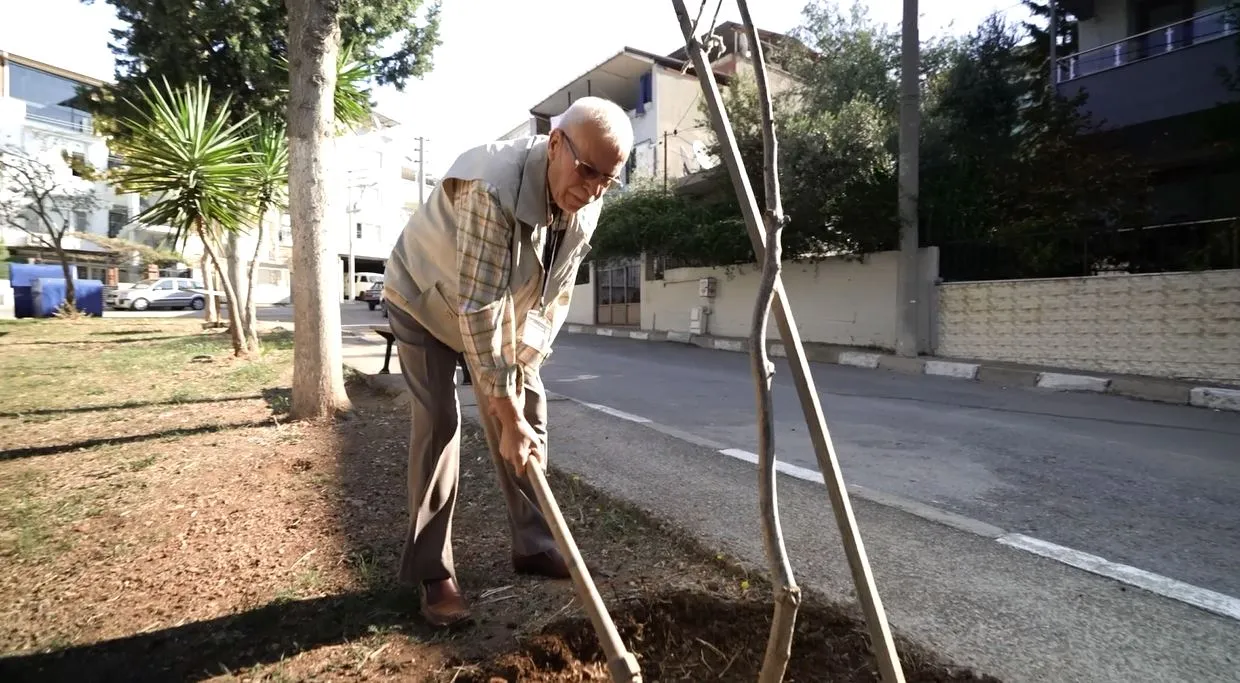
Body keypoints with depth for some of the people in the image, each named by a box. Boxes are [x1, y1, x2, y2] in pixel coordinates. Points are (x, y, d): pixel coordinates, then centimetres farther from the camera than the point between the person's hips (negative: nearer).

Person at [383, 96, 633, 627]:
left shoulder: (586, 203, -17)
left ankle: (533, 545, 15)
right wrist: (506, 414, -37)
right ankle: (431, 573, -1)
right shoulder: (492, 188, -39)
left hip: (504, 308, 6)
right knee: (438, 420, -14)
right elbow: (477, 309, -40)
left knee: (530, 410, 1)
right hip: (425, 300, -6)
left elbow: (555, 294, -7)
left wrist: (520, 370, -11)